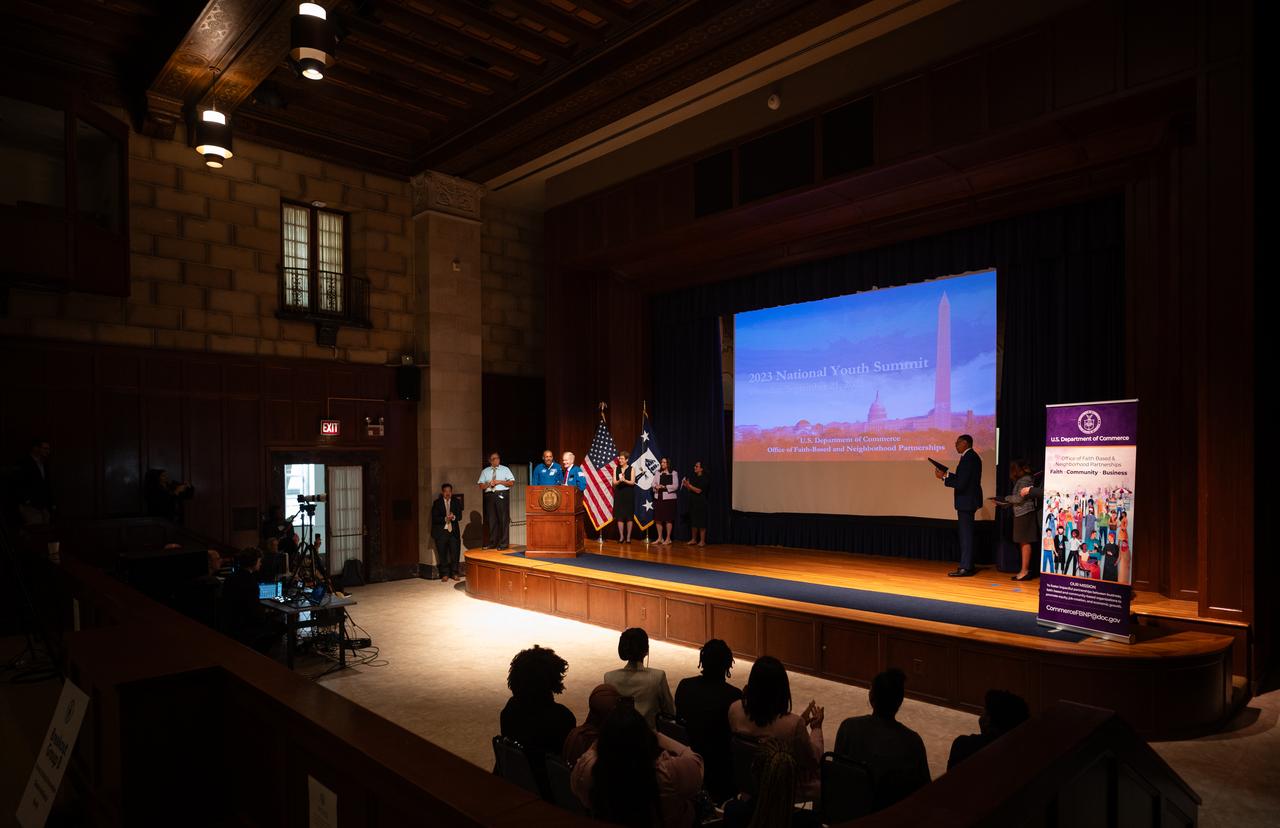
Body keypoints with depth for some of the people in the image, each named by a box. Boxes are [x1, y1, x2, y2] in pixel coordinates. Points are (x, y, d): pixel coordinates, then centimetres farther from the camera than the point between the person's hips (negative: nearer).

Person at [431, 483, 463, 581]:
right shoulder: (437, 503, 3)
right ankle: (444, 574, 8)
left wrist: (453, 517, -16)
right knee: (443, 554, -1)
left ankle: (454, 573, 9)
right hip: (441, 531, -2)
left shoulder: (456, 501, 9)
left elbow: (459, 515, 5)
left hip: (453, 531, 2)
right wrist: (445, 519, -17)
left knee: (455, 553, -2)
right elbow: (435, 518, -3)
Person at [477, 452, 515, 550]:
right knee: (492, 519, 4)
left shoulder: (505, 469, 9)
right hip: (490, 495, 3)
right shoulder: (485, 471, 16)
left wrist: (500, 482, -8)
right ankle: (492, 543, 12)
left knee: (503, 519, -5)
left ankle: (503, 543, -1)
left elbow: (512, 482, 1)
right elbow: (481, 486, 11)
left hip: (502, 495, -3)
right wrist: (489, 484, -8)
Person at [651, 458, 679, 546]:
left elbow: (675, 486, -7)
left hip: (669, 498, -4)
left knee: (668, 519, -1)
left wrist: (664, 486, -15)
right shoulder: (658, 473, 13)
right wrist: (656, 486, -14)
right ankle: (660, 538, 14)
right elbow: (653, 483, 9)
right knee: (658, 518, 4)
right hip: (659, 498, 4)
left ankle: (668, 538, 7)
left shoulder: (674, 473, 0)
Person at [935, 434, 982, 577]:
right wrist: (947, 474, 9)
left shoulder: (968, 458, -20)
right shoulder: (972, 456, 11)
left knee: (966, 534, -5)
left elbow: (961, 484, -24)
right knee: (965, 534, 16)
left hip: (966, 501, -10)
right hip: (968, 501, 10)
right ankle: (968, 566, 23)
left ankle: (966, 568, 0)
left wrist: (943, 478, -15)